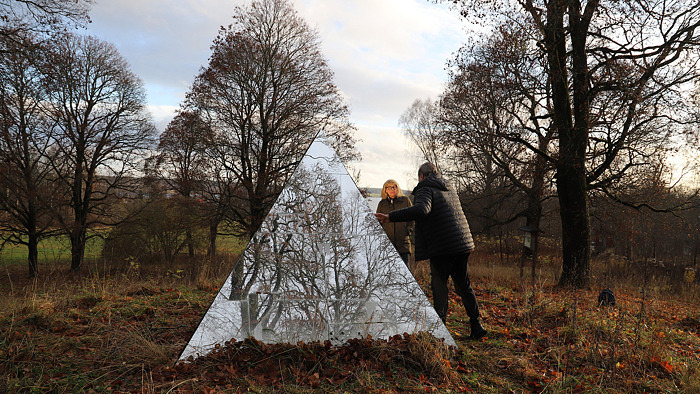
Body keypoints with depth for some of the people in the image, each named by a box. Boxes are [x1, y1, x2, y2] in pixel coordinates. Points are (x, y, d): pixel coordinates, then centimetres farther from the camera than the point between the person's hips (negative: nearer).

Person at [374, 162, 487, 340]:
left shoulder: (425, 189, -7)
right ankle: (476, 326, 19)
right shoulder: (450, 190, 20)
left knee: (439, 286, 1)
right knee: (463, 286, 16)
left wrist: (391, 217, -31)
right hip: (463, 244, 8)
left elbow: (421, 209, -28)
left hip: (442, 248, -7)